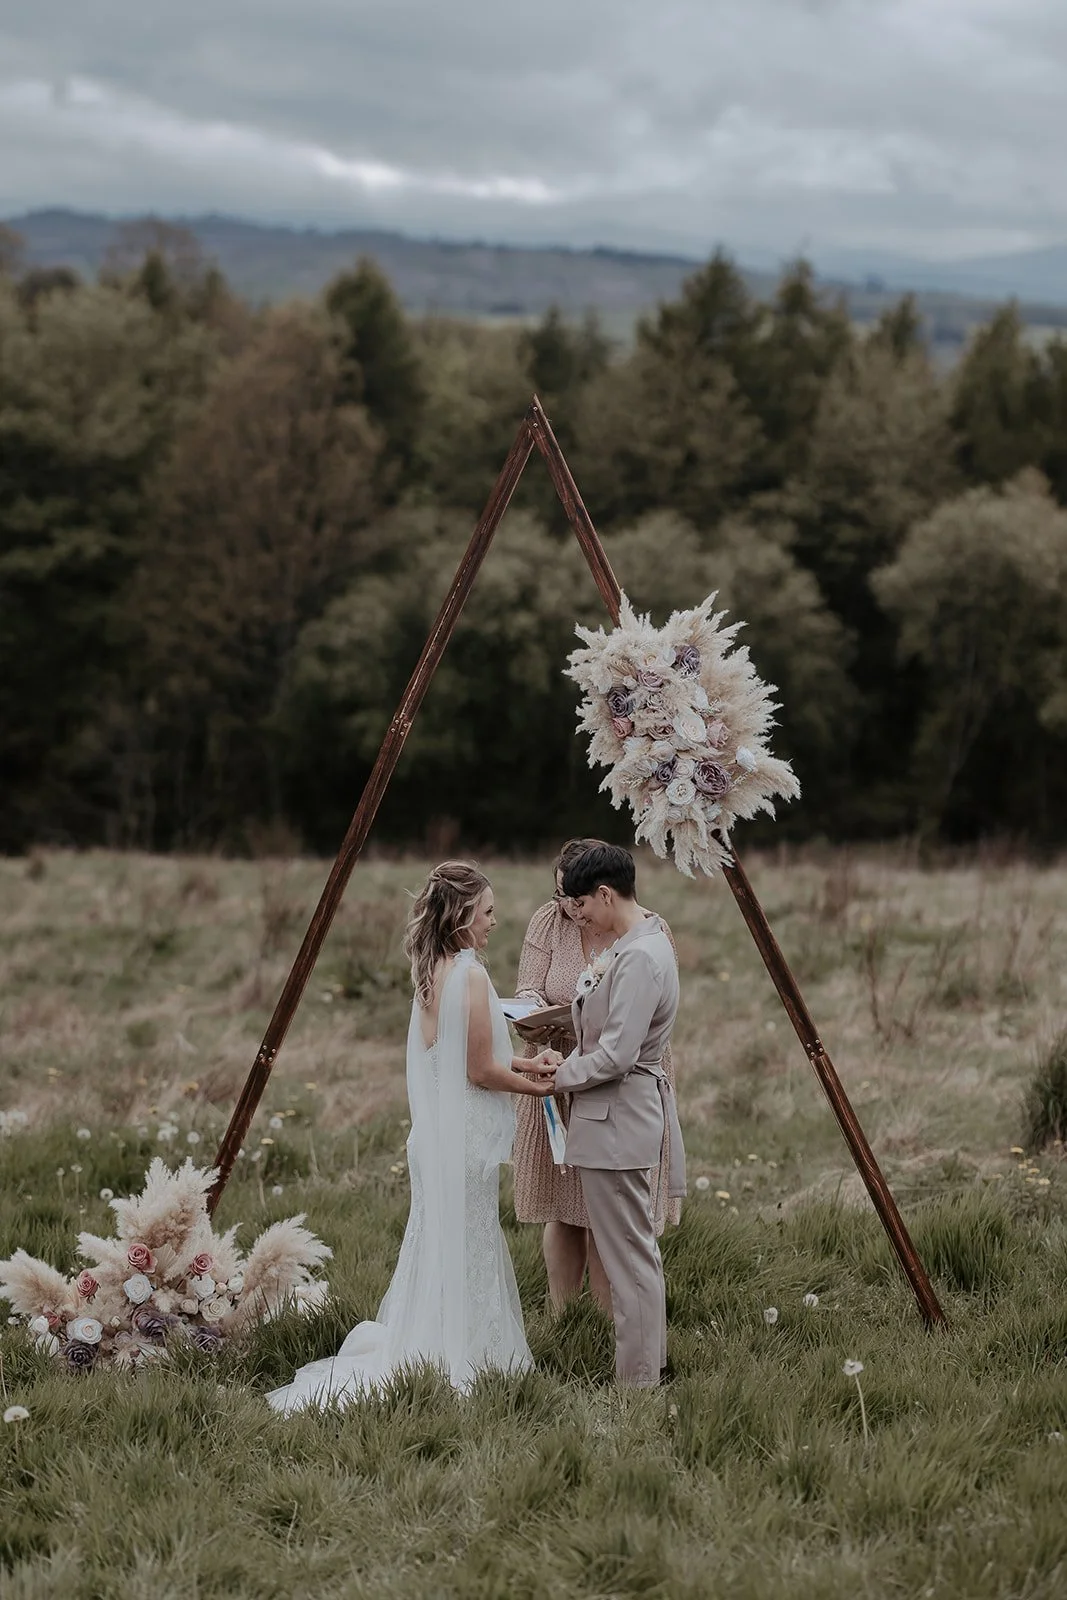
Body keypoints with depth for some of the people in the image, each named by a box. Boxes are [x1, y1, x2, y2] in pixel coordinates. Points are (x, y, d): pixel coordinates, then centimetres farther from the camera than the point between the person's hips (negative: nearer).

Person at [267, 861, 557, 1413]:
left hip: (435, 1133, 8)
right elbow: (481, 1072, -15)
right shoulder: (470, 975, -18)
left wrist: (522, 1063, 11)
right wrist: (537, 1086, 0)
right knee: (465, 1250, 2)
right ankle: (457, 1361, 9)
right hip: (466, 1137, -8)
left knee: (439, 1247, 15)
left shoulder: (430, 973, 8)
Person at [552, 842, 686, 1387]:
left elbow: (616, 1054, -23)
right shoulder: (636, 944, 12)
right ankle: (646, 1362, 26)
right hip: (619, 1117, 11)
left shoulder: (640, 957, -21)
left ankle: (638, 1378, 0)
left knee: (628, 1251, -5)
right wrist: (568, 1061, 7)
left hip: (617, 1121, -11)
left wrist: (556, 1077, -10)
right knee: (636, 1246, 17)